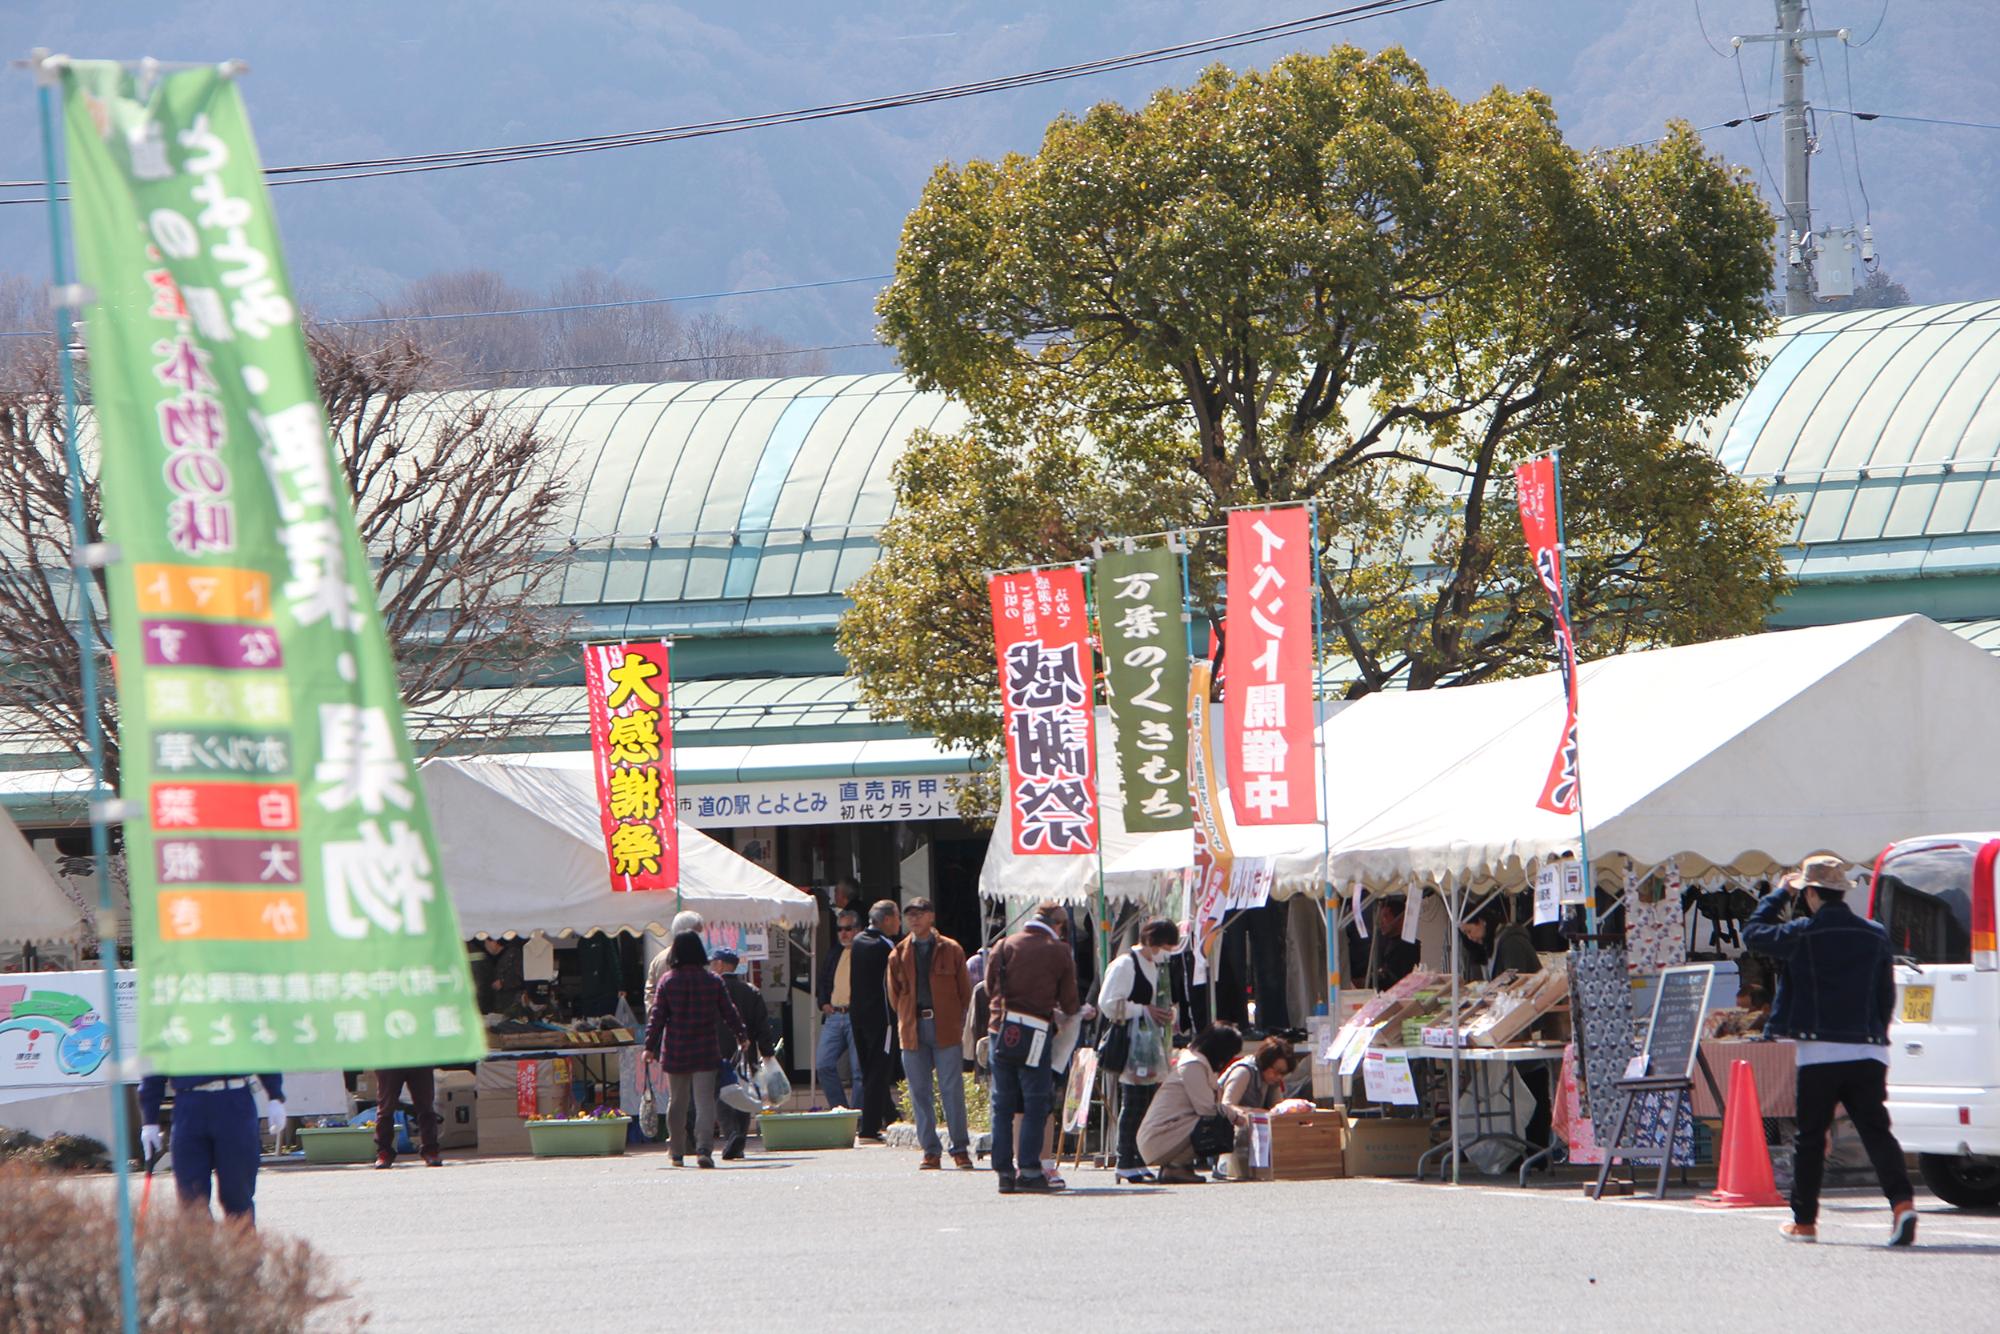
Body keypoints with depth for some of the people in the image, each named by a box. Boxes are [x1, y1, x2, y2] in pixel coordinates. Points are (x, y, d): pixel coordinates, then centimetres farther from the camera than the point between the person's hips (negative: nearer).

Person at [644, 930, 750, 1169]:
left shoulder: (667, 981, -3)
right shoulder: (713, 981, -2)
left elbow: (657, 1016, -3)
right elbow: (729, 1012, 6)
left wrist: (650, 1046, 4)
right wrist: (742, 1035, 21)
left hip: (675, 1051, 1)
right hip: (705, 1051, -1)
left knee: (677, 1102, 13)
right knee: (705, 1102, -3)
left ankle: (676, 1151, 21)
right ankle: (704, 1149, -18)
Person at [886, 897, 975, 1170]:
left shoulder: (951, 950, 5)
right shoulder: (899, 954, 11)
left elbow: (965, 990, 9)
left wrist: (957, 1022, 3)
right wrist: (907, 1021, 9)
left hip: (946, 1028, -2)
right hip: (912, 1031, 2)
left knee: (952, 1090, -4)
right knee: (919, 1093, 1)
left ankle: (960, 1149, 3)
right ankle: (930, 1152, 6)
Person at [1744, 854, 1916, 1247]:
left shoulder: (1801, 935, -7)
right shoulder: (1875, 935, 7)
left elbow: (1753, 932, 10)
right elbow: (1887, 996, 14)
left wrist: (1780, 894, 20)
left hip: (1820, 1052, -3)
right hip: (1869, 1051, 3)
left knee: (1810, 1138, 8)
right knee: (1876, 1130, 0)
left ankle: (1804, 1221, 15)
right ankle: (1902, 1202, -21)